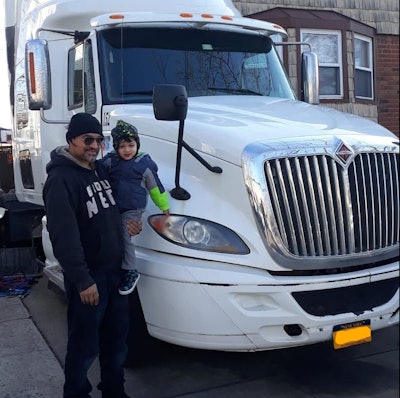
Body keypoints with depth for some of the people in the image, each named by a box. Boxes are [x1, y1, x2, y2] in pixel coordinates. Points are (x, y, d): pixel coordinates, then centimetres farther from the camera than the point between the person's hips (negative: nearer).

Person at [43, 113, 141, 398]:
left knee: (116, 337, 19)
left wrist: (126, 224, 5)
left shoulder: (100, 169, 9)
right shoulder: (61, 179, -18)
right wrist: (83, 281, -24)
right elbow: (64, 236, -24)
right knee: (84, 346, 3)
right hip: (88, 275, -8)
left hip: (114, 269, 9)